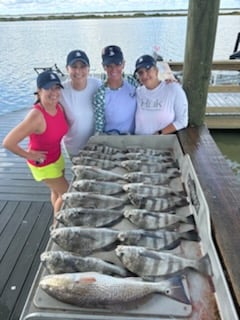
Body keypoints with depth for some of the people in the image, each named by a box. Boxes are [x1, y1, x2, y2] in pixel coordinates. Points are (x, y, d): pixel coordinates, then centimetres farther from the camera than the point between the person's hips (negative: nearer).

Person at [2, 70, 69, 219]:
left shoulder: (59, 107, -12)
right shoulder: (36, 116, -34)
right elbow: (8, 142, -33)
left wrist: (56, 147, 2)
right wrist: (29, 155, -20)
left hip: (57, 157, 6)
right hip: (43, 164, -6)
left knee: (57, 192, 24)